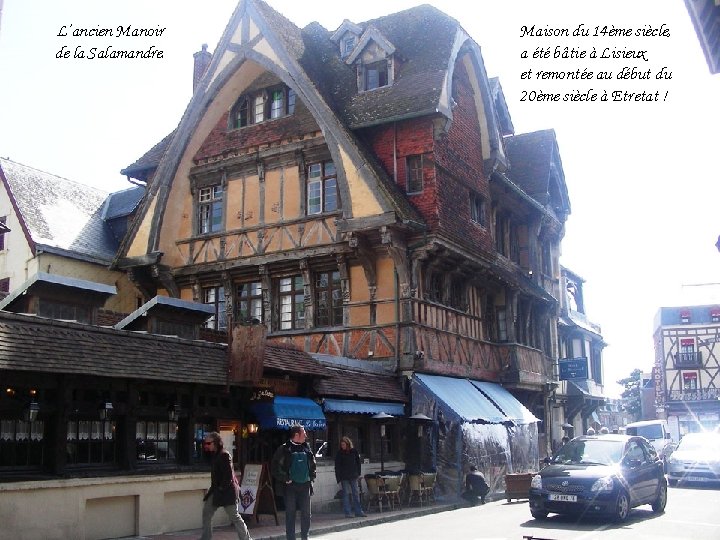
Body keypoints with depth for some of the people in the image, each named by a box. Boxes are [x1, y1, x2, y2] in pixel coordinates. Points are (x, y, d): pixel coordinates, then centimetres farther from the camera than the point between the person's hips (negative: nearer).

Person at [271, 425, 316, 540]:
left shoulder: (307, 448, 9)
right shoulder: (284, 449, -7)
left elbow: (313, 465, 21)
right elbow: (275, 467, -9)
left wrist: (311, 477, 10)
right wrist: (285, 479, -11)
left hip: (305, 485, 5)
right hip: (291, 486, -4)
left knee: (306, 513, 8)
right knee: (290, 513, 2)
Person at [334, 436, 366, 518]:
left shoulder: (354, 452, 4)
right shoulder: (339, 454, -2)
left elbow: (358, 463, 11)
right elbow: (337, 467, -3)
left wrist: (358, 474, 5)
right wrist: (339, 479, -8)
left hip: (353, 477, 2)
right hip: (344, 478, -2)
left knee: (355, 493, 4)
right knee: (346, 494, -1)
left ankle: (358, 511, 8)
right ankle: (348, 513, 2)